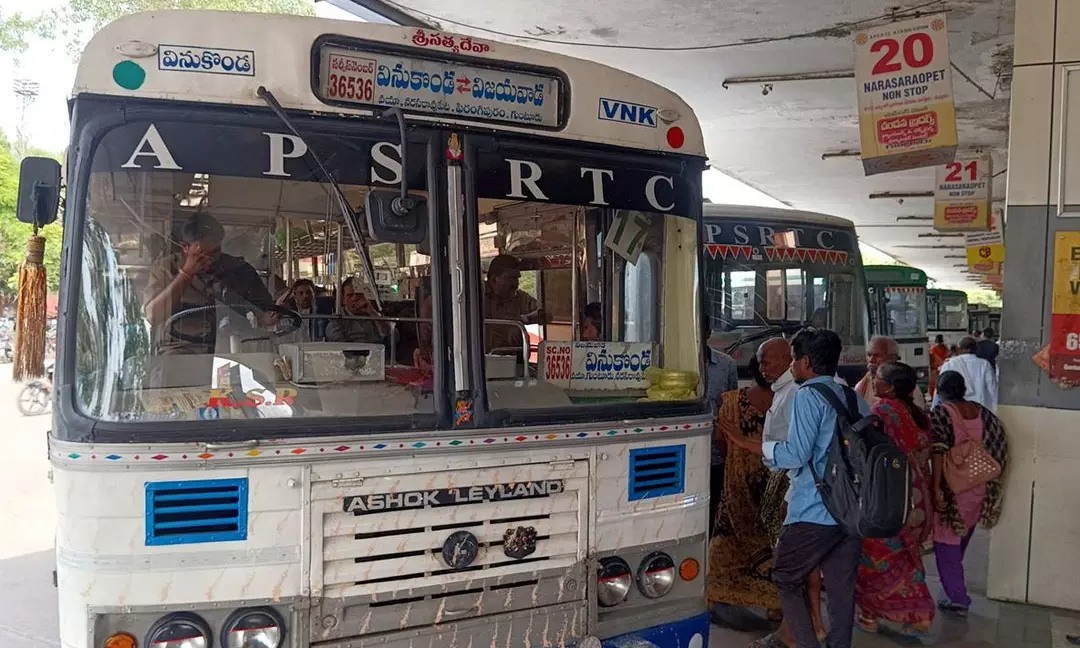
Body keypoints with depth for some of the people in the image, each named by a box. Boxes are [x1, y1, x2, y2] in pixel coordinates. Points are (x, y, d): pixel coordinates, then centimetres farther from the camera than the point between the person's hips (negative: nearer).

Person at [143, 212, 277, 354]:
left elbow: (265, 309, 16)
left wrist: (266, 318, -9)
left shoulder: (239, 268, 7)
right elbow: (153, 317, -9)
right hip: (180, 349, -1)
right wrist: (186, 274, -12)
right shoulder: (165, 268, 5)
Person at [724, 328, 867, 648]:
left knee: (786, 579, 8)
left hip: (814, 513, -7)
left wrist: (747, 443, -10)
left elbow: (795, 455, -17)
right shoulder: (855, 398, 12)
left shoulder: (808, 396, -10)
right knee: (842, 588, 12)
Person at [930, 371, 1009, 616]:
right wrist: (992, 484, 13)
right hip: (979, 486, 6)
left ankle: (957, 598, 3)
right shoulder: (983, 412, 5)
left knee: (946, 541, 5)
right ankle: (955, 584, 39)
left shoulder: (940, 412, -10)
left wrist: (937, 488, -19)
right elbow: (998, 449, 4)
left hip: (952, 487, -6)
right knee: (961, 538, 23)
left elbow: (939, 452, -20)